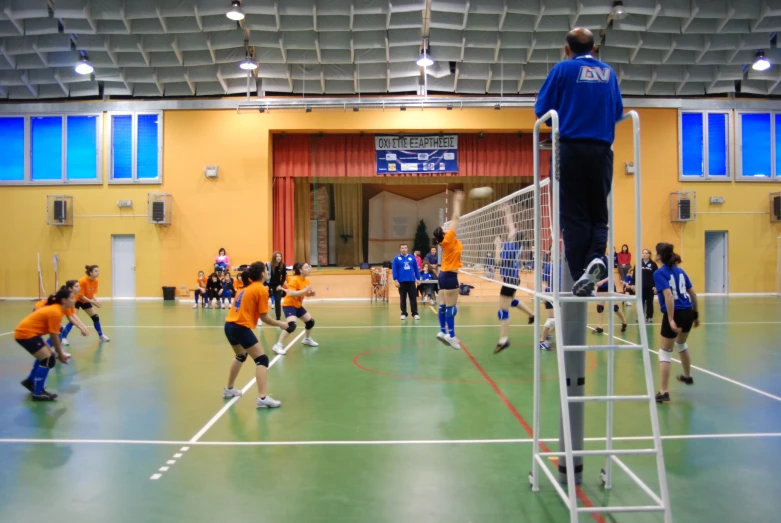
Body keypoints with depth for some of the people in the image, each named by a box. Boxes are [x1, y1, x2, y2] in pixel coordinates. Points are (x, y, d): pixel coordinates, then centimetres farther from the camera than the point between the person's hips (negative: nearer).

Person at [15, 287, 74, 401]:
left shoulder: (56, 309, 6)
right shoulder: (55, 312, -23)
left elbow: (55, 335, 9)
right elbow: (54, 336, -18)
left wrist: (60, 352, 8)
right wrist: (60, 354, -7)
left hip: (27, 331, 10)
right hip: (25, 333, -10)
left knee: (45, 355, 21)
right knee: (48, 360, -11)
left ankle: (30, 381, 38)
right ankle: (37, 393, -4)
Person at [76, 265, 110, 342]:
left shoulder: (95, 281, -9)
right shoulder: (83, 281, -29)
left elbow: (94, 293, -3)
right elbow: (81, 296, -26)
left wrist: (96, 300, -23)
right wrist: (93, 302, -31)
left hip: (86, 301, 7)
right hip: (77, 300, -7)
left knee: (96, 317, 6)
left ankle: (101, 336, 19)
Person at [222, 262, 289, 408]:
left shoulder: (247, 287, 17)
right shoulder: (262, 290, -7)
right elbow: (263, 317, -8)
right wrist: (280, 324, 3)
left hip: (229, 325, 9)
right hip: (241, 327, -9)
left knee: (241, 356, 30)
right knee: (262, 359, -6)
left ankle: (229, 389, 41)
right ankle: (262, 398, -15)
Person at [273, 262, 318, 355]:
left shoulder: (307, 280, 1)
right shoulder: (294, 279, -24)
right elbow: (290, 293, -35)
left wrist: (310, 293, -6)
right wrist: (304, 290, -37)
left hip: (298, 305, 9)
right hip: (289, 305, -9)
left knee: (310, 321, 14)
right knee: (292, 325, -29)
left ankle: (307, 339, 39)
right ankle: (278, 345, -23)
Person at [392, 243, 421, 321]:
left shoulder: (412, 257, 4)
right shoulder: (397, 259, -1)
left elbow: (416, 269, 8)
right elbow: (394, 270, -2)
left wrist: (418, 278, 6)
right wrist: (395, 280, -8)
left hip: (411, 281, 1)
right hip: (401, 281, -1)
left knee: (413, 298, 3)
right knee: (403, 298, 8)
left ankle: (415, 313, 7)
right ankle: (404, 313, 15)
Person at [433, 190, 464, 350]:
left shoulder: (447, 241, 6)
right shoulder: (448, 239, -15)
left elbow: (454, 220, 14)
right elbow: (455, 219, -12)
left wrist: (458, 202, 17)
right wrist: (457, 201, -6)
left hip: (444, 274, 10)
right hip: (450, 275, -9)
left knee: (443, 306, 11)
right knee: (451, 308, -6)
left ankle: (443, 332, 16)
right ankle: (451, 335, -4)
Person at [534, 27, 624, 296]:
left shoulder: (563, 69, 2)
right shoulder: (608, 73, 13)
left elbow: (542, 110, 0)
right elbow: (618, 112, 17)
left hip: (571, 149, -3)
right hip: (601, 150, 3)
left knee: (574, 216, 1)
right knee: (599, 214, 11)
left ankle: (580, 275, -1)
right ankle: (596, 258, -12)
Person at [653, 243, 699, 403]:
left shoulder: (659, 273, -10)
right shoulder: (680, 271, 10)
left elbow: (668, 295, -22)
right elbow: (693, 294, 13)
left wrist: (671, 319, -23)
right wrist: (696, 314, 22)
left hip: (675, 314, -7)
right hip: (688, 312, 7)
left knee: (665, 352, 3)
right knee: (681, 344, 32)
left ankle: (663, 392, 2)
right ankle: (687, 376, 52)